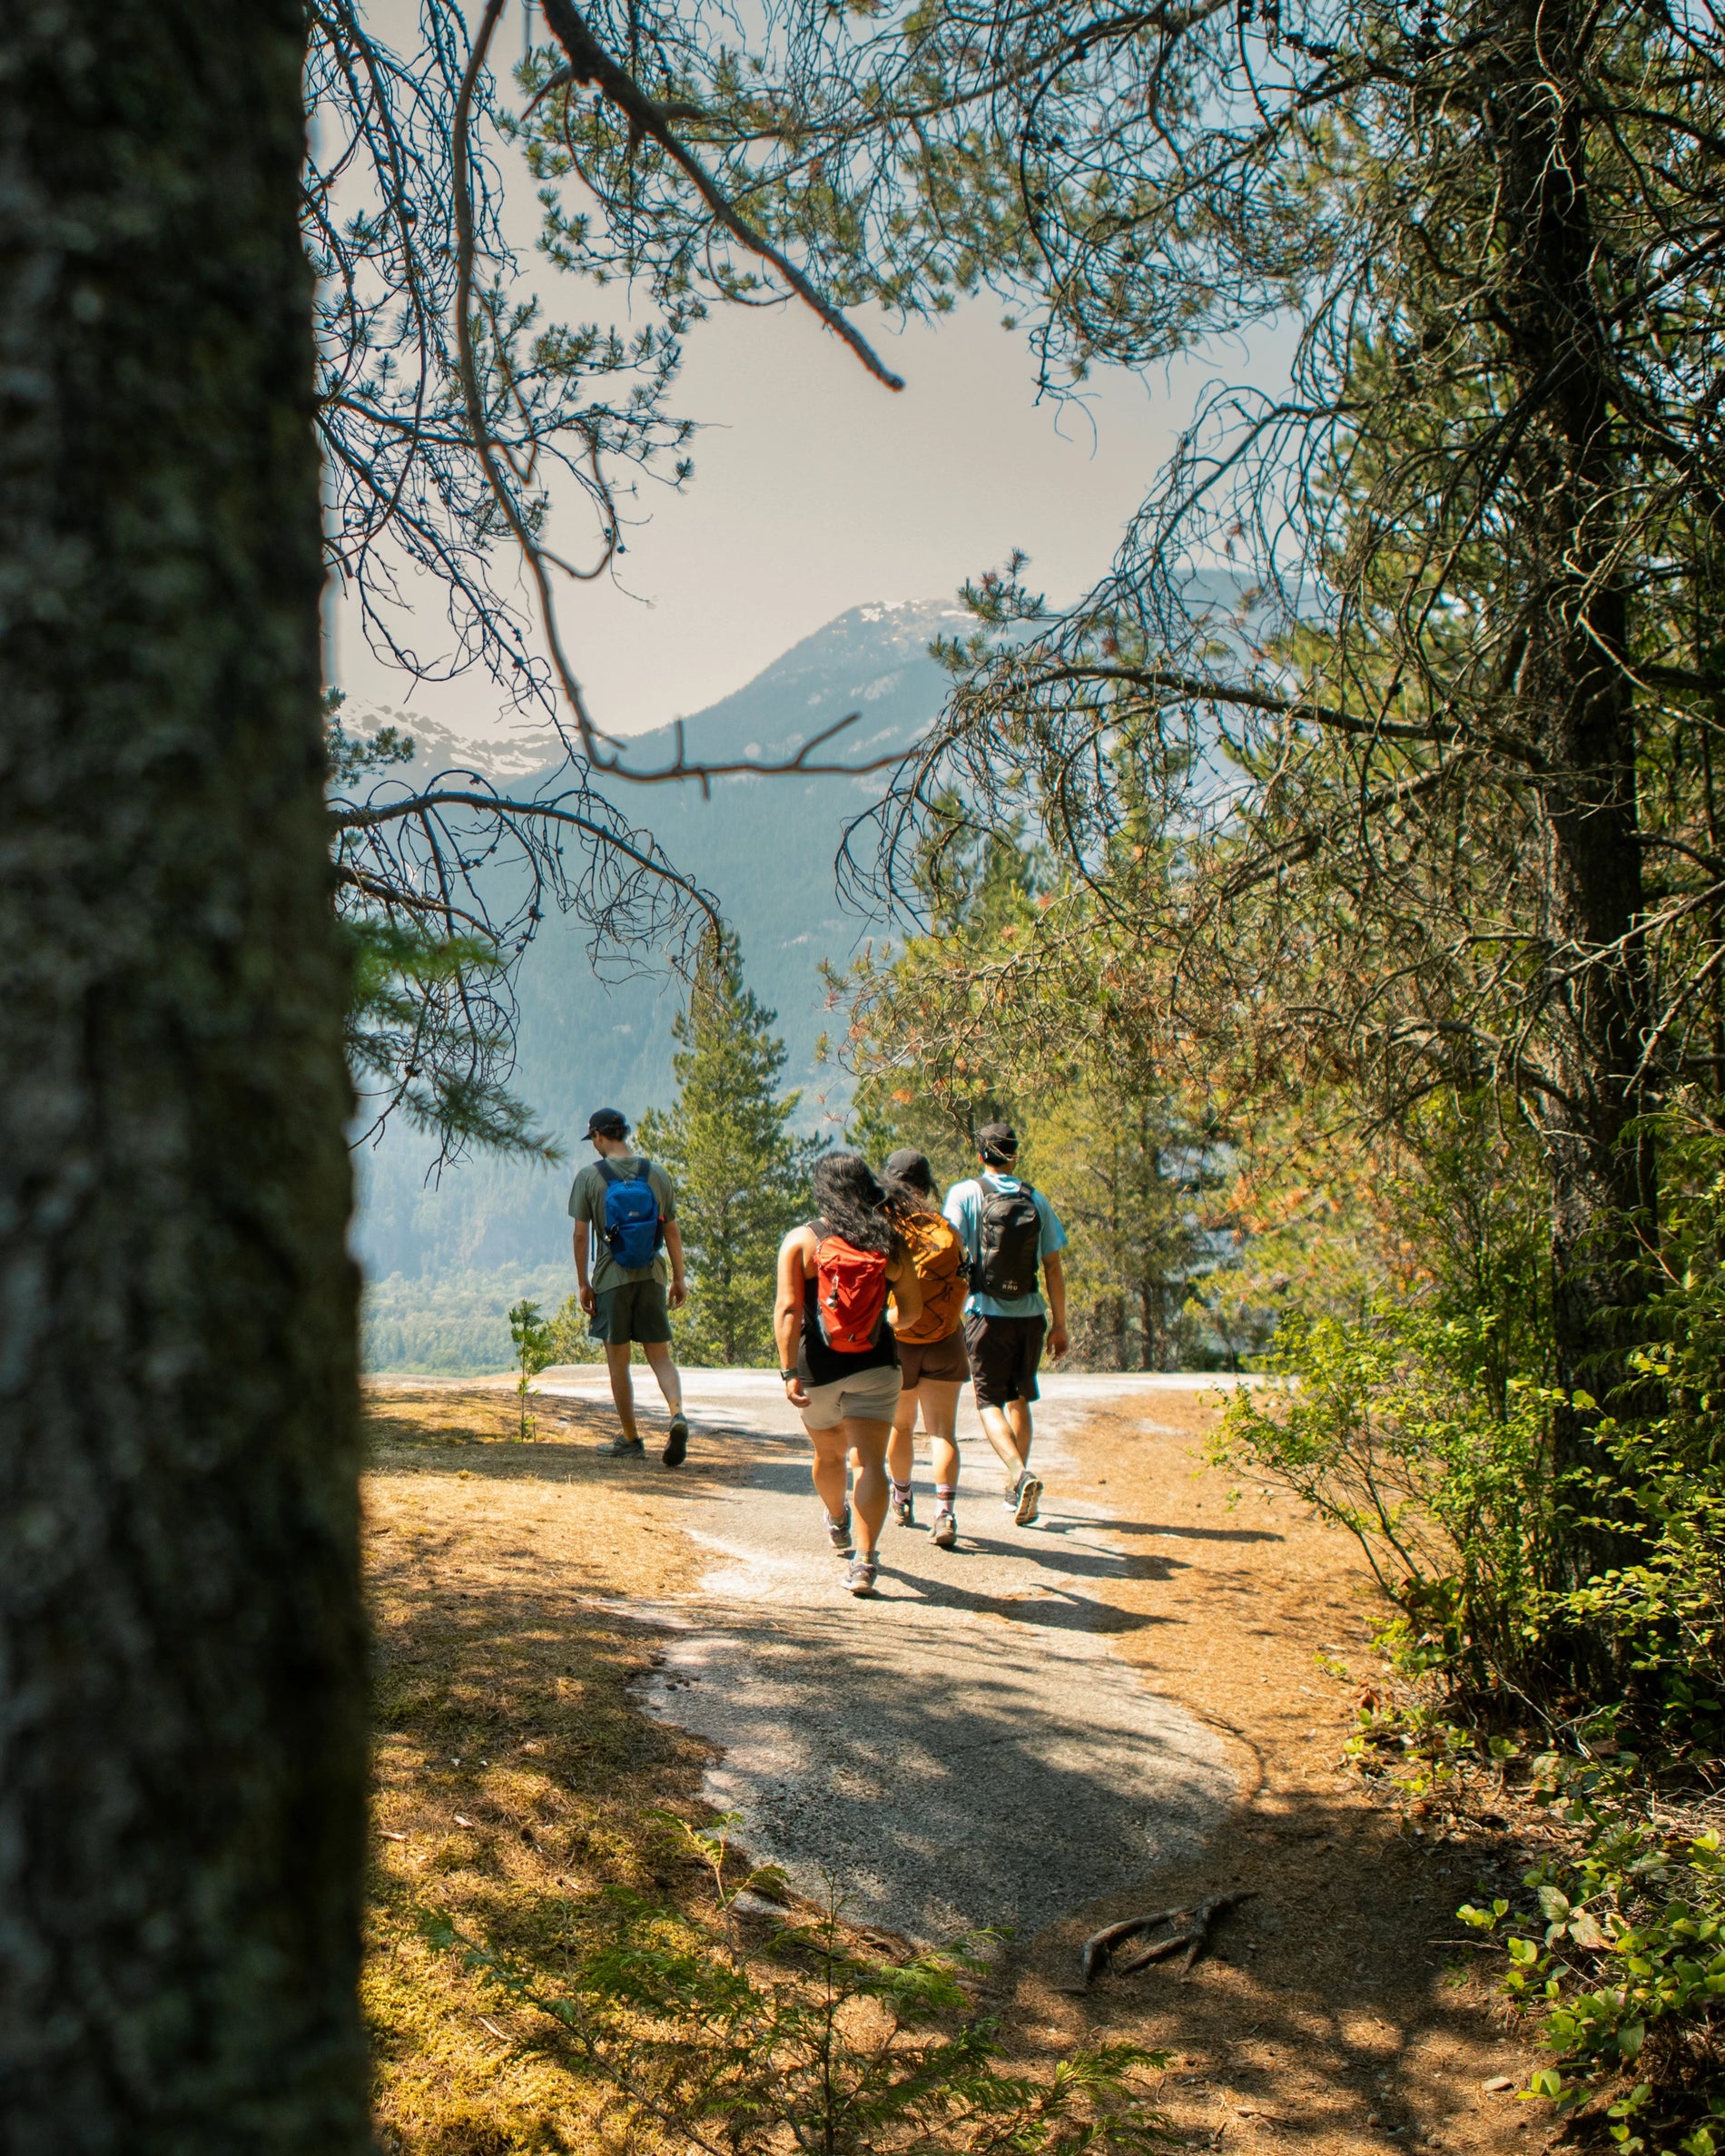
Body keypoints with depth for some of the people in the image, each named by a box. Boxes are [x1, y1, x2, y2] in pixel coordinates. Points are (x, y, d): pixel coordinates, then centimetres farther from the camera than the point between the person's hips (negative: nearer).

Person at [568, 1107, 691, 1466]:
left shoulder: (590, 1176, -4)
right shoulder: (656, 1174, 5)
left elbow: (581, 1235, -5)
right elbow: (672, 1231, 6)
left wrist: (583, 1283, 2)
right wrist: (679, 1279, 13)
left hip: (611, 1278, -2)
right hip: (652, 1276, 2)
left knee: (618, 1362, 8)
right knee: (660, 1355, 6)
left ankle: (631, 1439, 14)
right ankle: (678, 1415, -19)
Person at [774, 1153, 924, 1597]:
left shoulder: (801, 1240, -5)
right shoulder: (888, 1242, 0)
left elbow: (788, 1309, -14)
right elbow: (912, 1310, 6)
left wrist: (789, 1371, -15)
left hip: (819, 1368, 0)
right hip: (876, 1365, 0)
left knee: (829, 1453, 22)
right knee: (869, 1461, -3)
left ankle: (838, 1525, 48)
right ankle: (863, 1560, -17)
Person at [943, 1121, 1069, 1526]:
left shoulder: (965, 1193, -2)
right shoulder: (1036, 1200, 6)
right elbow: (1054, 1268, 6)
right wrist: (1059, 1324, 13)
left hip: (987, 1314, -3)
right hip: (1030, 1315, 3)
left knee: (989, 1402, 1)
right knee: (1019, 1399, 18)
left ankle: (1022, 1475, -22)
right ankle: (1016, 1490, 21)